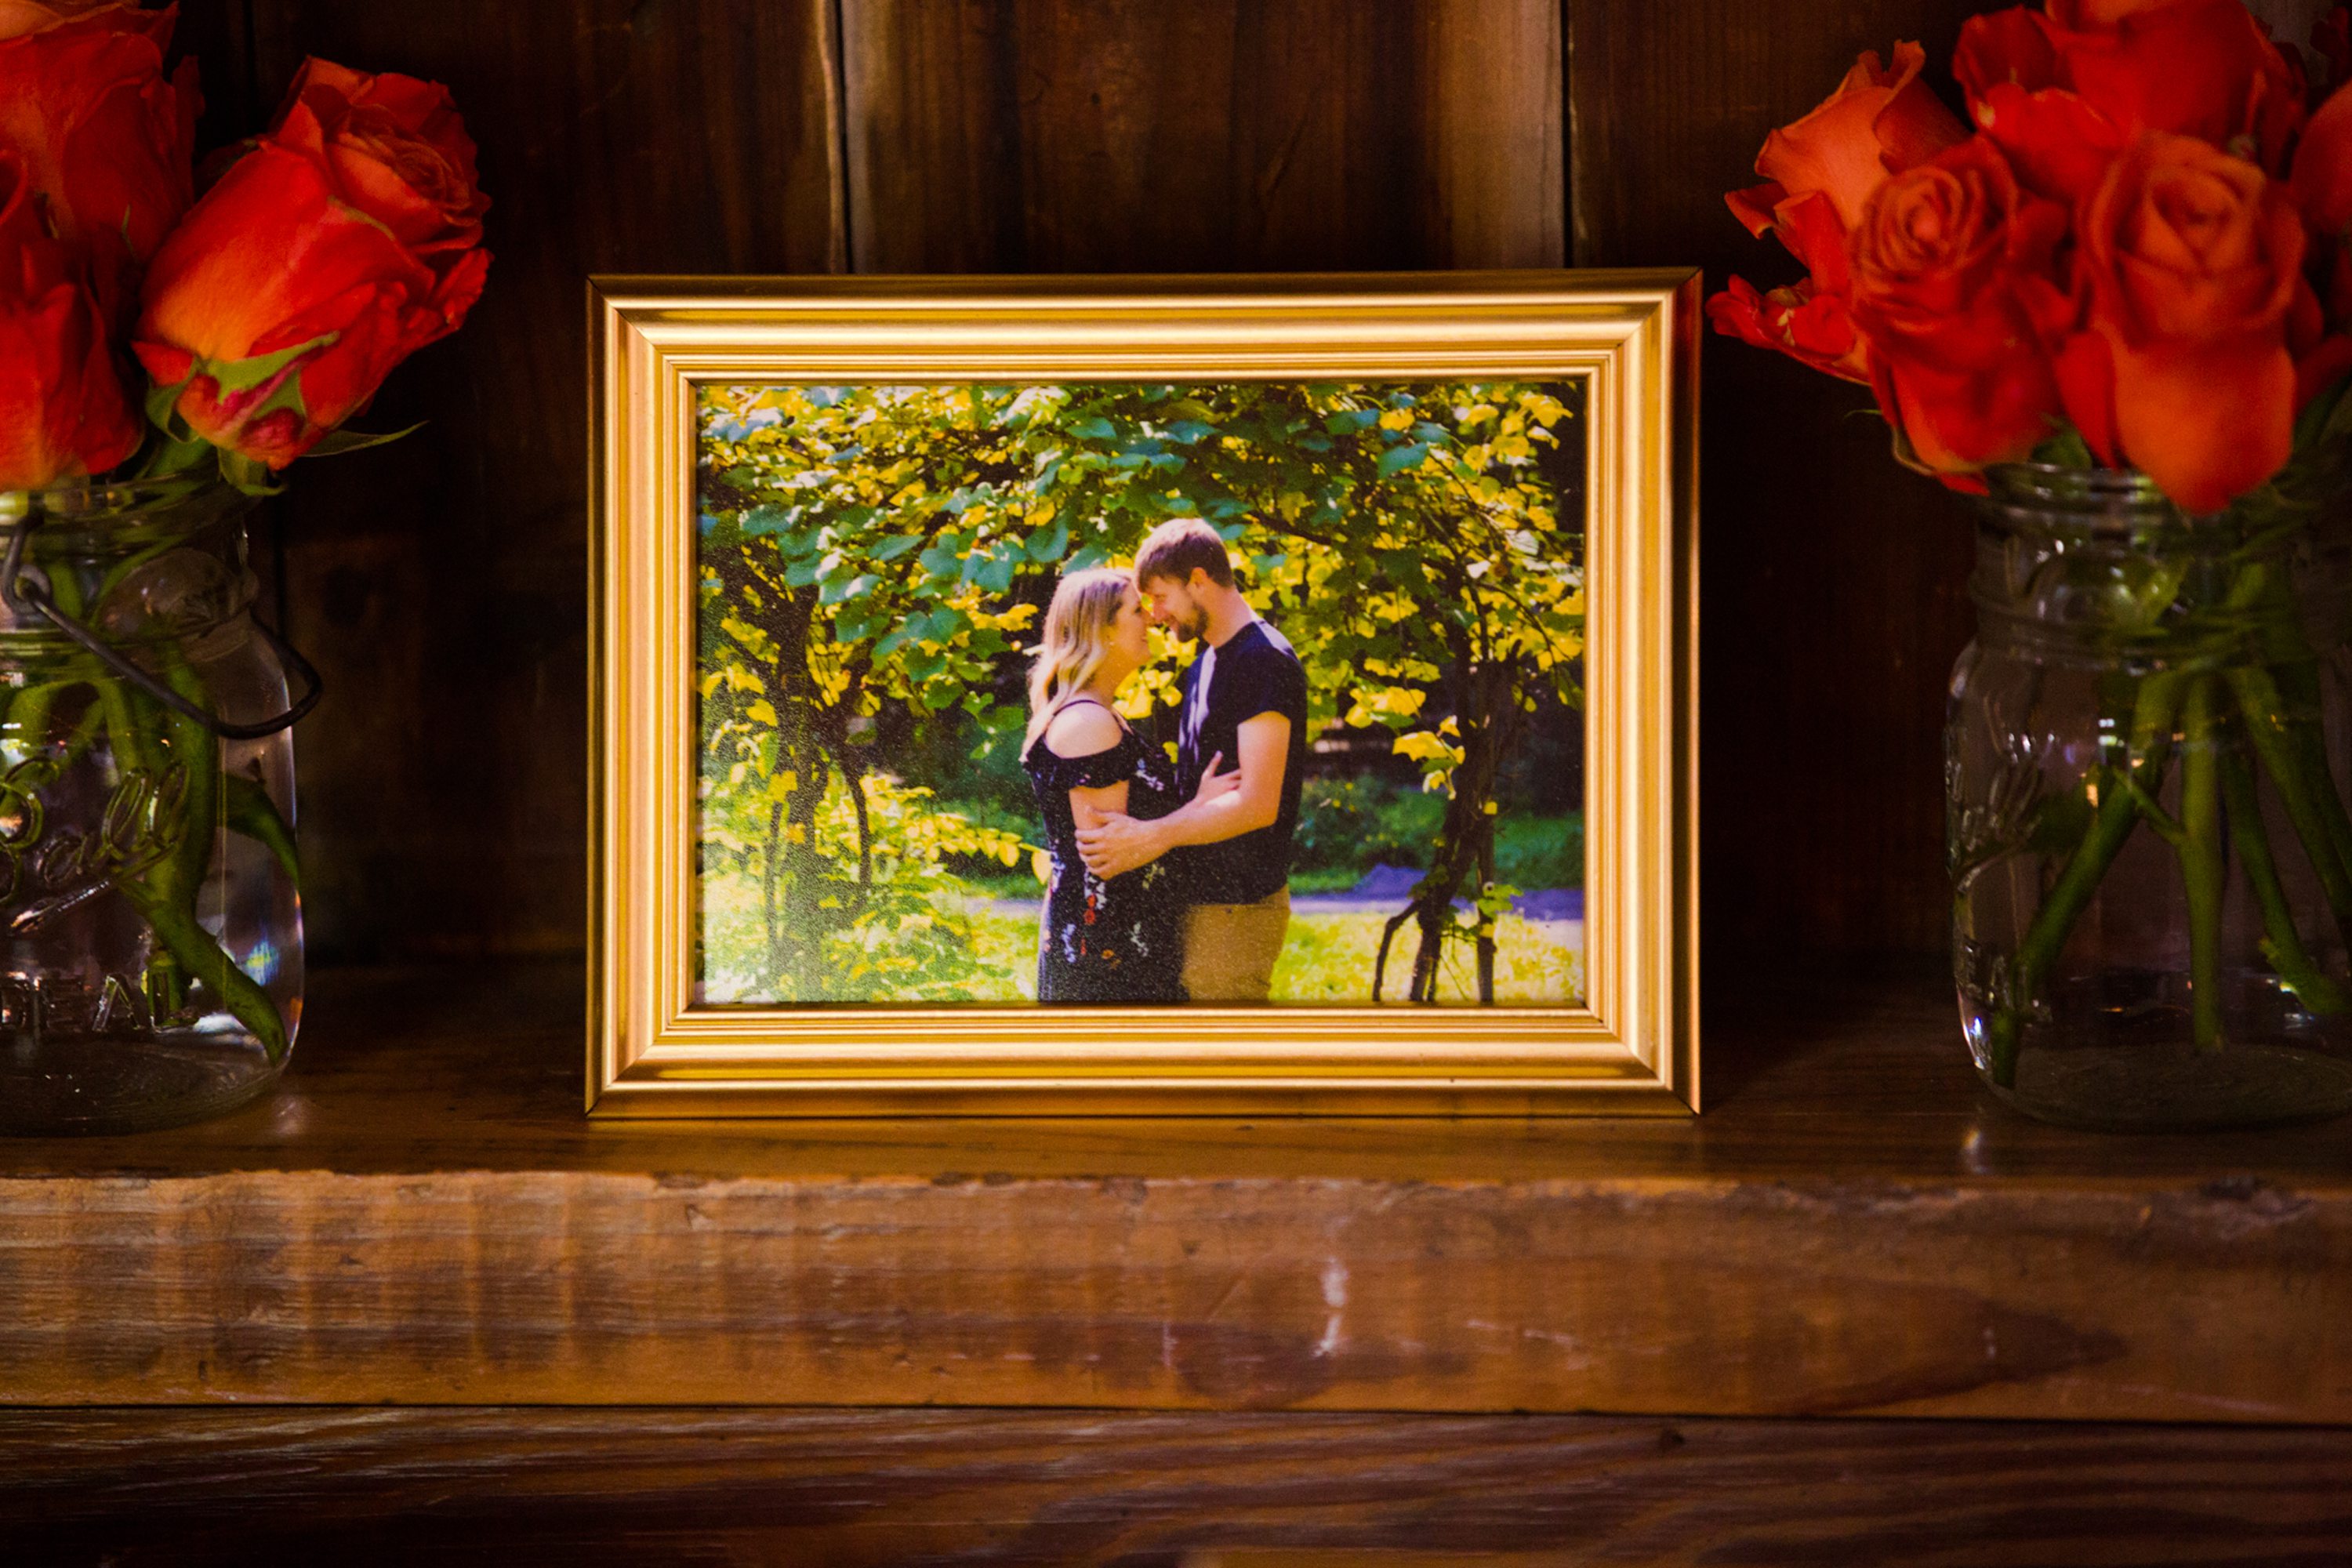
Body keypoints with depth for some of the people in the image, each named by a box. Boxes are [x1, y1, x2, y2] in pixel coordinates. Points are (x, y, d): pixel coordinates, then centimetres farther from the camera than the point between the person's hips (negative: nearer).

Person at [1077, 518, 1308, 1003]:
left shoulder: (1264, 661, -13)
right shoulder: (1204, 663, 19)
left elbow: (1257, 805, -21)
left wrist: (1151, 836, -23)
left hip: (1236, 908, -10)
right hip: (1196, 898, 10)